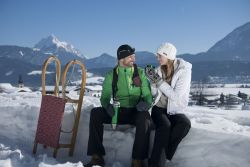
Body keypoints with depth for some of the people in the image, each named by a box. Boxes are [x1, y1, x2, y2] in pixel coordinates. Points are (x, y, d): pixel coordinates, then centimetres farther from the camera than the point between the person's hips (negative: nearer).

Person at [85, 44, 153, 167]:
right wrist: (107, 106, -21)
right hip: (118, 111, 2)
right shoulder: (112, 75, 4)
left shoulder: (140, 73, 3)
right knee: (95, 113, -24)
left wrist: (146, 103, -23)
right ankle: (97, 157, -19)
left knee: (145, 117, -36)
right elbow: (105, 96, 3)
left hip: (135, 112, -1)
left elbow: (147, 95, 1)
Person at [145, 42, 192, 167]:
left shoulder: (184, 71, -11)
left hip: (175, 110, -1)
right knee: (165, 126, -32)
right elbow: (155, 94, 5)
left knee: (185, 124, -34)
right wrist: (152, 81, -12)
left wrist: (159, 81, -22)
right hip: (159, 108, 2)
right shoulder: (159, 70, 1)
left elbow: (176, 96, -20)